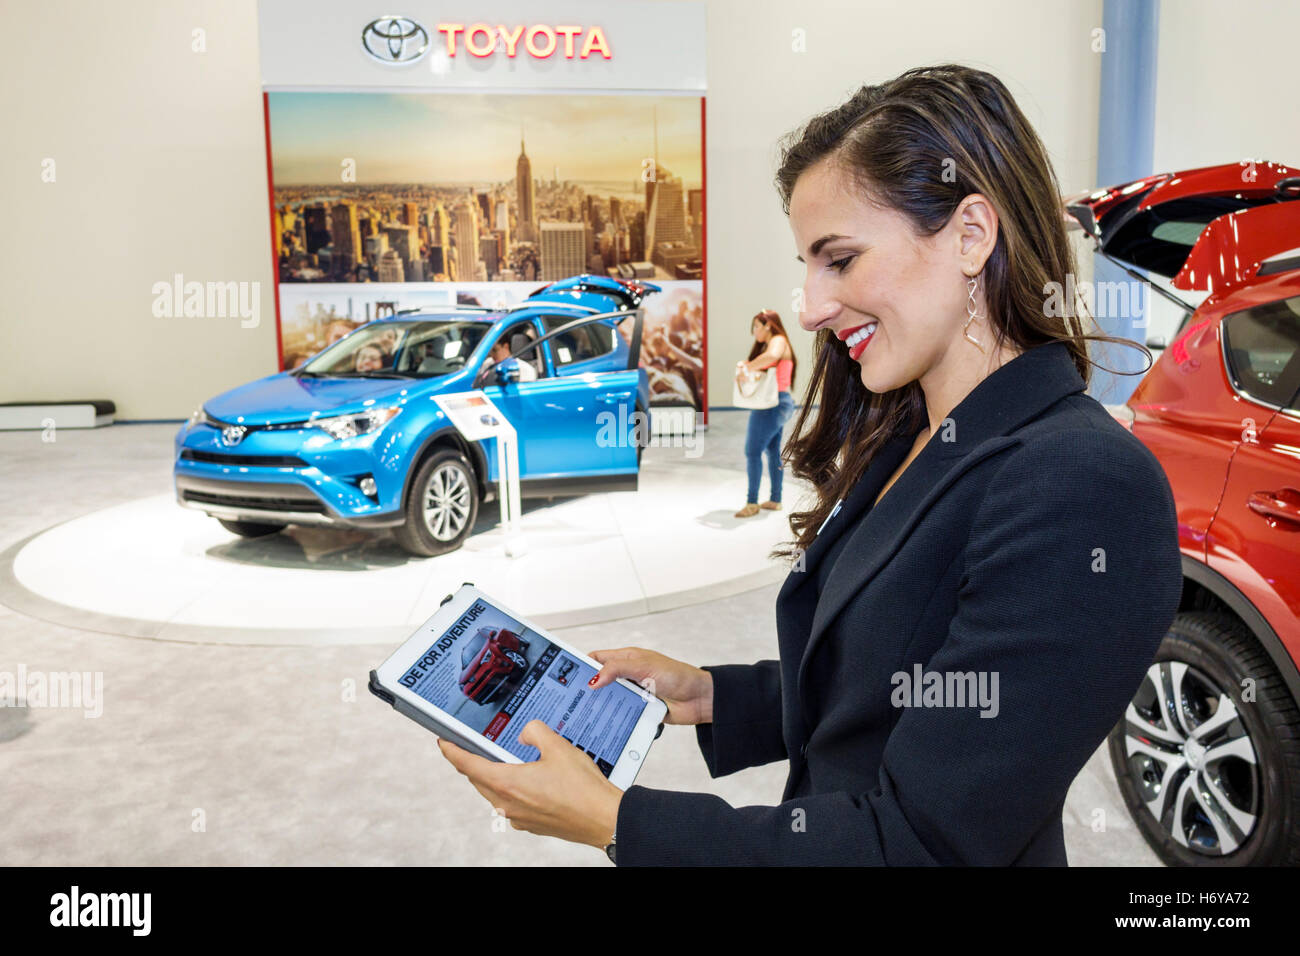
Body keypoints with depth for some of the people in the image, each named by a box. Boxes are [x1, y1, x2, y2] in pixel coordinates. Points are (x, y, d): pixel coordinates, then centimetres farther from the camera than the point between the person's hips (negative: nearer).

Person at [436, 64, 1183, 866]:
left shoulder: (1084, 487, -27)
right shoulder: (902, 445, 1)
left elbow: (924, 842, -27)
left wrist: (609, 820, -23)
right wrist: (708, 695, -3)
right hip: (824, 832, 7)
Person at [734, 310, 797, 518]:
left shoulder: (778, 341, -10)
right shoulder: (765, 345, 21)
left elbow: (772, 356, -33)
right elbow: (755, 364, 14)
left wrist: (747, 369, -26)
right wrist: (743, 365, -8)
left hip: (772, 404, -10)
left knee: (753, 451, -9)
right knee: (773, 451, 14)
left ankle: (752, 503, -7)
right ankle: (775, 500, 20)